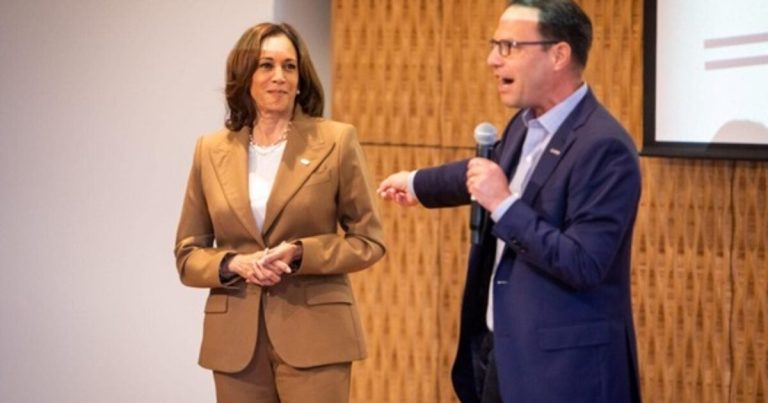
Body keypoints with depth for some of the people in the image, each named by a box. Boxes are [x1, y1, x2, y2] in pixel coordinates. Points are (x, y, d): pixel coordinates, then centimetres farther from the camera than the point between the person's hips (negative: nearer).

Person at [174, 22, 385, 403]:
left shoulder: (336, 141, 0)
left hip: (314, 335, -3)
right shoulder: (211, 151, 8)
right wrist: (233, 264, -10)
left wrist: (300, 253, -13)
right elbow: (188, 254, 11)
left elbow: (368, 240, 3)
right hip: (236, 341, 3)